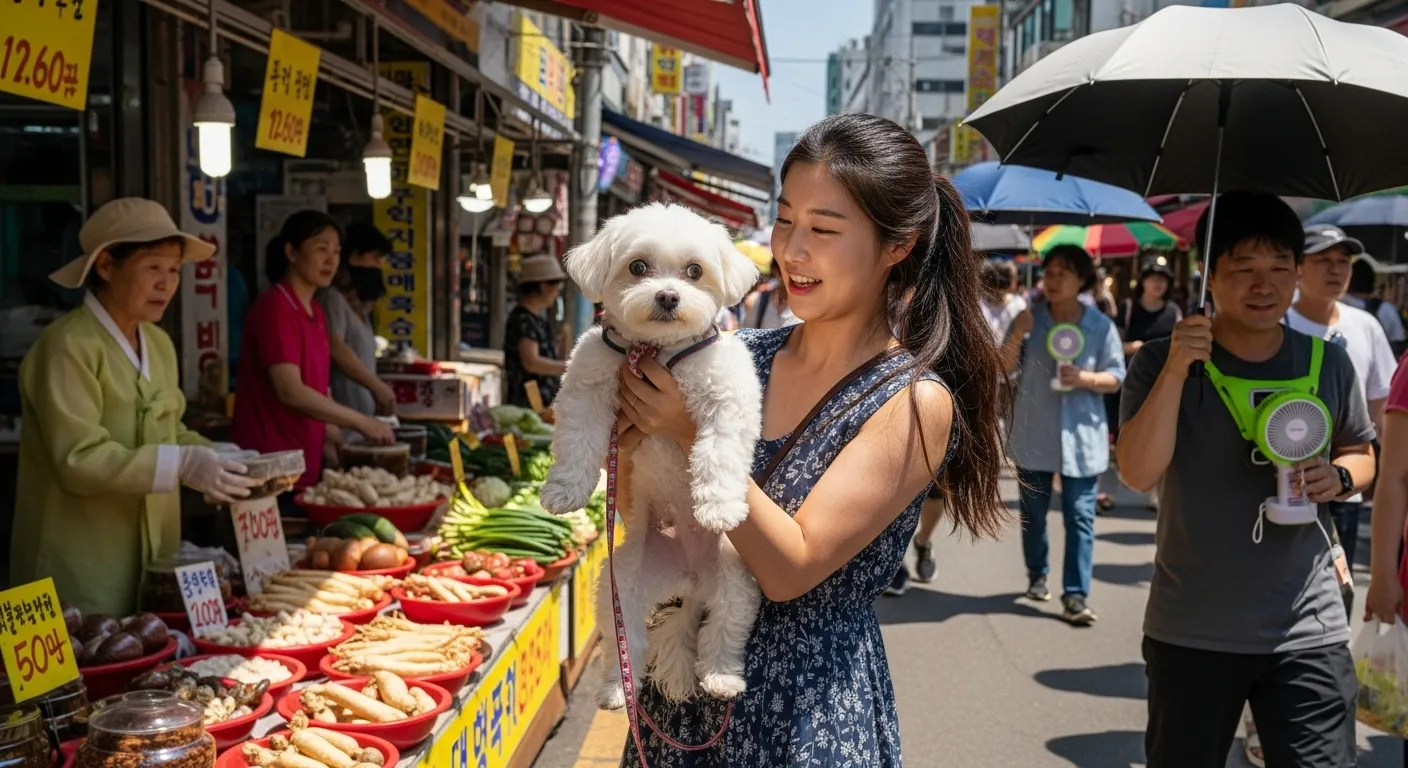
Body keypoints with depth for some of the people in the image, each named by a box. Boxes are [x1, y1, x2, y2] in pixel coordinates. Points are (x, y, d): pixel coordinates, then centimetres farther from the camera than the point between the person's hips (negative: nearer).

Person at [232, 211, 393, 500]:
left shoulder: (316, 313, 12)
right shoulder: (274, 307, -13)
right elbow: (291, 391, -21)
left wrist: (338, 443, 6)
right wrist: (361, 422, -17)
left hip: (305, 465, 8)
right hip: (270, 468, -8)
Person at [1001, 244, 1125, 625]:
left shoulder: (1101, 326, -4)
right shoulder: (1030, 318, 0)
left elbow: (1116, 377, -1)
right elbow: (1004, 368, -3)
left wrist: (1085, 378, -20)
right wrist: (1017, 336, -21)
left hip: (1081, 435, -2)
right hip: (1034, 433, 2)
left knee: (1080, 516, -6)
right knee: (1033, 512, 14)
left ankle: (1075, 595, -5)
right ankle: (1037, 576, 31)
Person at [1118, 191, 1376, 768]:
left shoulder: (1328, 364, 2)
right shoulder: (1161, 363, -6)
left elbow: (1362, 455, 16)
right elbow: (1138, 473, -17)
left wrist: (1339, 477, -7)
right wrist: (1176, 370, -26)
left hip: (1308, 632, 1)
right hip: (1190, 632, -1)